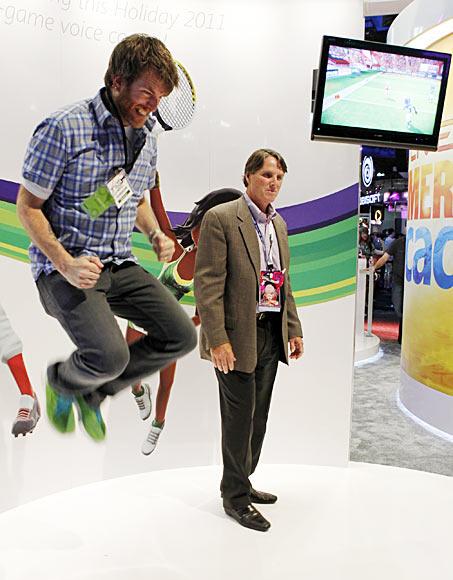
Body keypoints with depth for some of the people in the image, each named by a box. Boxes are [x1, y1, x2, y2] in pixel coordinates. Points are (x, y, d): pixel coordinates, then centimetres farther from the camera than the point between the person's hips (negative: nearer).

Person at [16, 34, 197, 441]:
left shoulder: (147, 138, 9)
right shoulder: (63, 128, -13)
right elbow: (28, 206, -10)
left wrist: (154, 233, 3)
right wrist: (65, 264, -21)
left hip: (119, 264, 7)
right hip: (64, 266, -7)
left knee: (181, 335, -2)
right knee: (110, 356, -26)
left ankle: (93, 392, 18)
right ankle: (62, 380, 13)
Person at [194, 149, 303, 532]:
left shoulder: (279, 223, 13)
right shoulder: (221, 218, -11)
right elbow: (207, 284, -16)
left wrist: (294, 329, 13)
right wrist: (218, 339, -21)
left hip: (271, 334, 8)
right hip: (238, 335, -7)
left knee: (257, 417, 16)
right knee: (239, 418, 3)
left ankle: (241, 482, 35)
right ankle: (235, 497, 21)